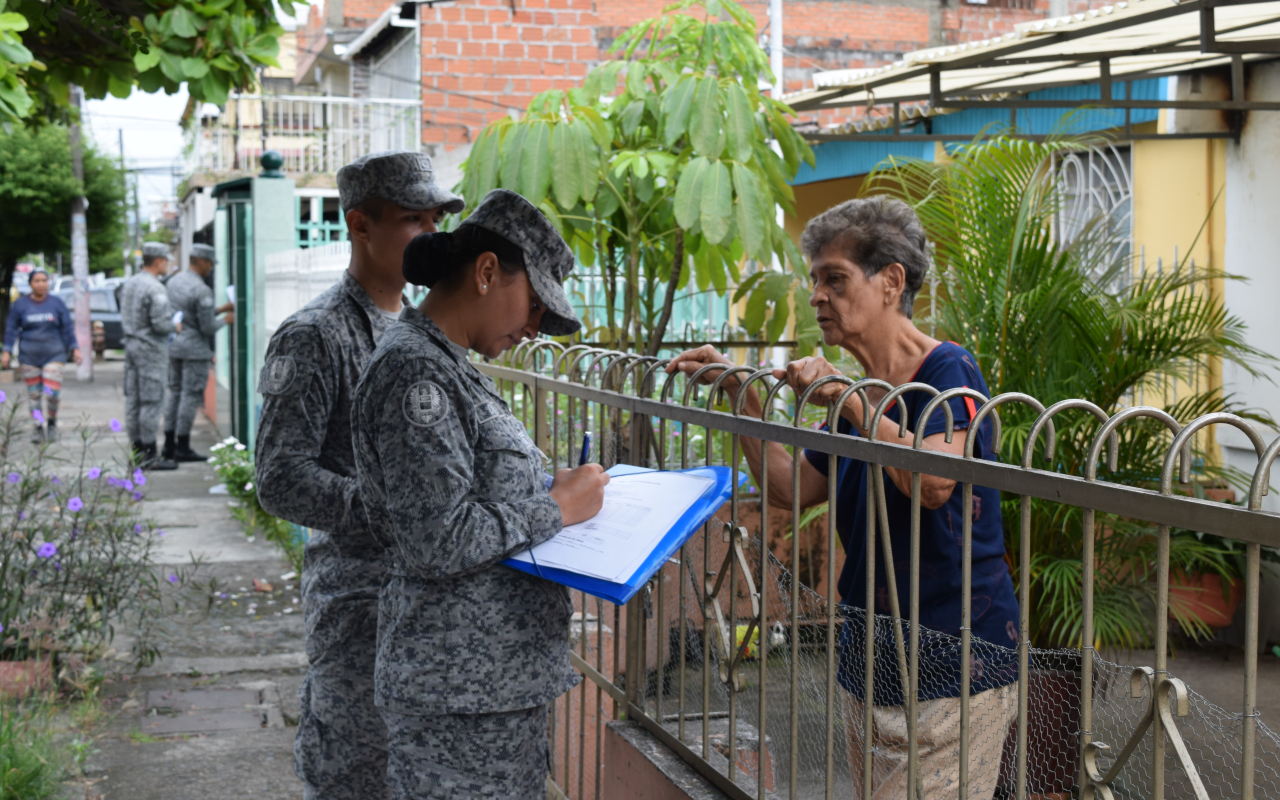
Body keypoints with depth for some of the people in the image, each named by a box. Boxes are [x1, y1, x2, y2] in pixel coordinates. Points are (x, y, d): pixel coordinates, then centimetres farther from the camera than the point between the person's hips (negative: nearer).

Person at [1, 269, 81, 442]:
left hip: (53, 355, -1)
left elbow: (68, 328, 4)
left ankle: (52, 424, 15)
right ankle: (38, 428, 12)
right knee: (34, 394, 2)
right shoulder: (20, 304, 2)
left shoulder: (57, 303, 2)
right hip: (29, 356, 1)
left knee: (52, 393, -9)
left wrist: (74, 349, -3)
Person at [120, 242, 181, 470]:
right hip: (150, 349, -9)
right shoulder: (155, 289, -18)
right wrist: (175, 326, -1)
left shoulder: (130, 284, 11)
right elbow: (160, 324, -22)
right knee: (151, 401, -5)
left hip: (131, 345, 9)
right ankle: (149, 455, -3)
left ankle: (137, 448, 16)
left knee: (133, 399, 10)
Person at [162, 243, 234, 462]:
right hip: (195, 349, -8)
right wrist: (226, 321, 2)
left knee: (176, 393, 14)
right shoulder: (201, 290, -19)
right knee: (191, 396, -2)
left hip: (174, 346, 8)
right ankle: (183, 448, 0)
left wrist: (219, 310, 18)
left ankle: (169, 445, 15)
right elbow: (208, 327, -17)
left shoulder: (173, 282, 9)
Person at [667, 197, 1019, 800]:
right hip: (872, 660, 8)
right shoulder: (861, 394, 13)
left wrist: (850, 402, -21)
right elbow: (791, 489, 19)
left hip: (950, 665, -8)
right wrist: (739, 391, 13)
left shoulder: (949, 371, -11)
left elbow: (934, 483, -28)